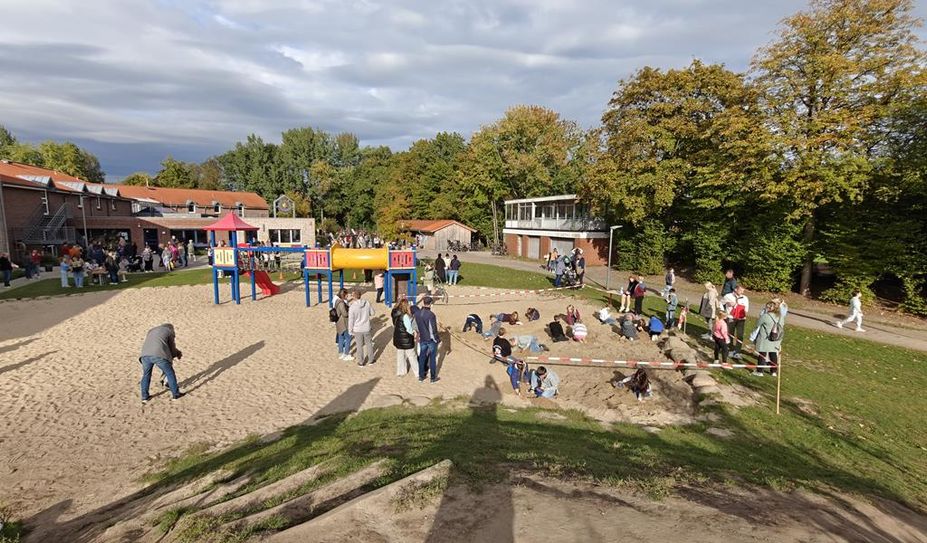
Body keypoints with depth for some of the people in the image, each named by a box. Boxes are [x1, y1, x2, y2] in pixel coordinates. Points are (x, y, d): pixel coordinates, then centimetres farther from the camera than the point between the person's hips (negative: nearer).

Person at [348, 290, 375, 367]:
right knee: (369, 344, 20)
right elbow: (372, 313, 3)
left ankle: (361, 362, 23)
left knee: (359, 346, 12)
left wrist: (350, 330, -1)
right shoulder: (367, 303, -12)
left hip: (357, 329, -2)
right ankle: (371, 360, 32)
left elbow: (351, 320, -14)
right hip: (366, 328, 2)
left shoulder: (352, 307, -21)